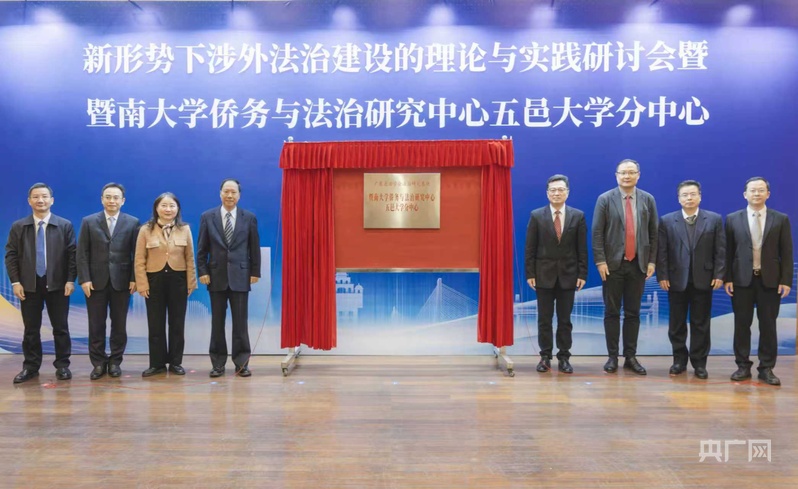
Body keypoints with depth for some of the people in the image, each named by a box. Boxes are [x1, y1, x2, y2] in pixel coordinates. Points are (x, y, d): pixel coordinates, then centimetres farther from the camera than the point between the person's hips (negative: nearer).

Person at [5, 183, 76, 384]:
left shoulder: (65, 225, 1)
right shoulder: (18, 227, 5)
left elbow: (72, 254, -1)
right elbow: (11, 255, 4)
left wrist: (70, 280, -8)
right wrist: (15, 282, -5)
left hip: (57, 284, -1)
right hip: (29, 285, 1)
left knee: (61, 328, 5)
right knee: (31, 329, 8)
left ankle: (62, 365, 15)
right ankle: (30, 367, 19)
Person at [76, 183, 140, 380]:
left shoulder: (132, 222, 3)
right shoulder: (89, 222, 5)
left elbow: (136, 253, 1)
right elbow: (82, 253, 1)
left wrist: (134, 278, -6)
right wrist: (84, 279, -7)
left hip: (121, 281, 0)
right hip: (96, 280, 1)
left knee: (119, 324, 6)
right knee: (96, 324, 5)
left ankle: (115, 361, 17)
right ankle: (98, 363, 15)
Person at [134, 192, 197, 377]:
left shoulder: (184, 229, 2)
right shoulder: (146, 230, -2)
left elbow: (190, 258, 3)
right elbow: (139, 260, -2)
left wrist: (191, 282, -1)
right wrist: (142, 284, -8)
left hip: (178, 279, 1)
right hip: (154, 280, -1)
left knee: (177, 323, 8)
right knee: (155, 324, 6)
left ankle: (175, 362, 17)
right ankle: (157, 363, 16)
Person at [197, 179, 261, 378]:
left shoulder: (249, 218, 3)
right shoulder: (207, 217, 4)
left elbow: (254, 248, 4)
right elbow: (202, 248, 3)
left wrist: (255, 272, 0)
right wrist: (202, 271, -3)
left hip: (240, 276, -1)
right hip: (216, 276, 1)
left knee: (240, 321, 2)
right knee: (217, 321, 7)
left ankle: (242, 363, 10)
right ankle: (218, 363, 15)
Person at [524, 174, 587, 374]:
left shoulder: (578, 216, 3)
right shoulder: (536, 216, 0)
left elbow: (582, 248, 2)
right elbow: (530, 248, -1)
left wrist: (582, 274, -3)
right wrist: (530, 274, -5)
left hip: (568, 275, 1)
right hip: (544, 275, 0)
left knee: (565, 320, 7)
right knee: (544, 319, 5)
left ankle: (564, 358, 15)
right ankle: (545, 357, 15)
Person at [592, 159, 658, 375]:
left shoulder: (648, 200, 6)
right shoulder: (605, 199, -1)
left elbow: (654, 233, 7)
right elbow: (597, 233, -4)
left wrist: (652, 261, 1)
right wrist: (600, 261, -11)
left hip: (638, 264, 2)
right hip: (613, 264, -2)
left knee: (633, 313, 8)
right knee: (612, 312, 4)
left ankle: (630, 357, 17)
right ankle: (612, 357, 13)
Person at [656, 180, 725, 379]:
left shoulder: (714, 219, 4)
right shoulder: (667, 221, 3)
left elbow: (720, 250, 1)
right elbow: (661, 251, 0)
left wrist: (719, 275, -6)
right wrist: (662, 276, -7)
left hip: (703, 279, 0)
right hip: (676, 279, 0)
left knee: (701, 324, 6)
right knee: (677, 324, 7)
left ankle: (699, 362, 15)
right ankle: (679, 360, 18)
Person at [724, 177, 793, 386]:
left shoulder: (781, 219, 4)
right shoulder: (733, 219, 4)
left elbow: (786, 253, 2)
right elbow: (728, 251, 3)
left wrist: (786, 280, -5)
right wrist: (727, 278, -4)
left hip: (770, 280, 0)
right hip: (741, 279, 0)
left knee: (768, 326, 5)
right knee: (742, 325, 5)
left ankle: (766, 368, 14)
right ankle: (743, 366, 15)